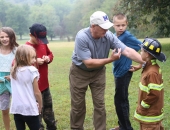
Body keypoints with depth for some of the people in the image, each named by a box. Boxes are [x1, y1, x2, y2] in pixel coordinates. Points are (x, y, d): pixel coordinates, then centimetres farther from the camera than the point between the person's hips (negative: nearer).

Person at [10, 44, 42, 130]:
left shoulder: (13, 71, 5)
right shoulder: (32, 70, -12)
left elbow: (17, 90, 8)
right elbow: (36, 92, -9)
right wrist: (40, 105, 4)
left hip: (16, 108, 5)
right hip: (29, 109, -5)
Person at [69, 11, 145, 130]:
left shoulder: (108, 36, -20)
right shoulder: (81, 37, -30)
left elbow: (127, 51, -26)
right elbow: (88, 63, -30)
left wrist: (146, 62, -36)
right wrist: (110, 59, -33)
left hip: (98, 72, 3)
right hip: (80, 72, -3)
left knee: (100, 105, 6)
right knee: (78, 105, 9)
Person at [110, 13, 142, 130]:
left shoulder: (128, 36, -18)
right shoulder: (115, 36, 4)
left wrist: (140, 65, -16)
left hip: (124, 72, -8)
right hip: (118, 72, 8)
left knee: (120, 100, -1)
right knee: (122, 99, 18)